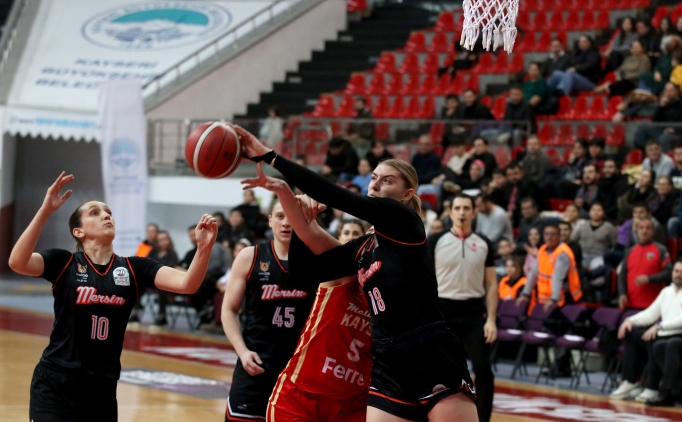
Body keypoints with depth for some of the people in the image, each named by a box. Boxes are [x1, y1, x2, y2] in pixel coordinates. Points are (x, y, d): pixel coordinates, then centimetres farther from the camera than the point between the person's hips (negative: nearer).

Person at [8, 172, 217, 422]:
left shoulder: (133, 269, 3)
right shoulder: (64, 263, -4)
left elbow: (187, 284, -9)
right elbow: (17, 262, -22)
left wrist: (204, 247, -28)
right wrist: (46, 210, -30)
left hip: (103, 388, 4)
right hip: (56, 385, -4)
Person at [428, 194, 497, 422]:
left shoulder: (484, 244, 6)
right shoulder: (436, 241, -1)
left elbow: (491, 284, 8)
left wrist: (491, 320, -1)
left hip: (473, 312, 1)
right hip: (443, 311, -1)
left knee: (483, 368, -7)